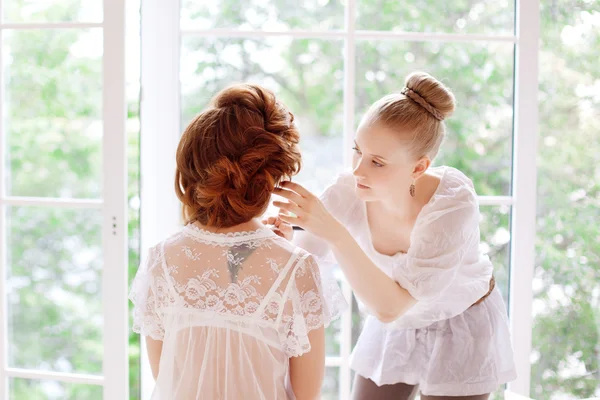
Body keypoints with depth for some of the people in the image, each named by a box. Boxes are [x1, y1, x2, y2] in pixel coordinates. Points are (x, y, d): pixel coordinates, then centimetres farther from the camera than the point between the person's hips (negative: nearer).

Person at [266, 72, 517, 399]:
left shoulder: (454, 203, -35)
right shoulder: (349, 191, -25)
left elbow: (389, 306, -41)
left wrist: (332, 230, -51)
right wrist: (284, 238, -37)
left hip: (461, 329, -3)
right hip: (393, 330, 4)